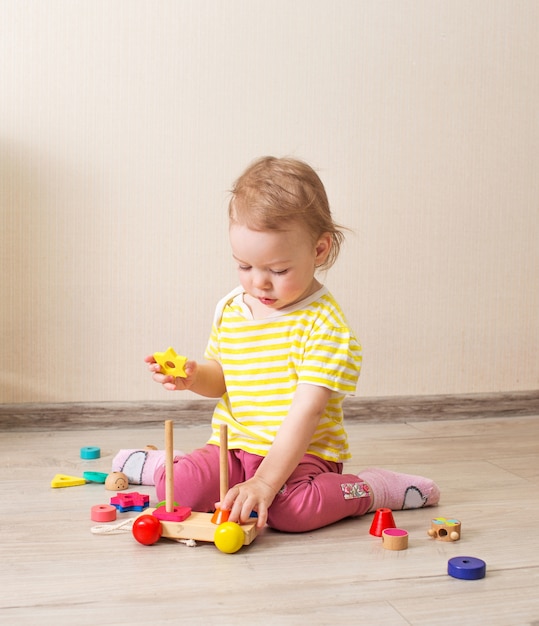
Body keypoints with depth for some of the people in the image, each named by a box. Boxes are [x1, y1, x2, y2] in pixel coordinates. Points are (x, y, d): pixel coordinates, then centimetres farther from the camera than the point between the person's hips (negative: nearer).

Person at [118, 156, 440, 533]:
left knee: (291, 509, -34)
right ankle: (162, 464, 13)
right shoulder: (229, 309, 4)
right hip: (234, 445, 4)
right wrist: (195, 377, -7)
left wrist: (266, 481, -32)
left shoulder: (323, 323, -16)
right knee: (178, 488, -22)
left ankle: (374, 488, -7)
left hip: (301, 454, -4)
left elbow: (307, 410, -24)